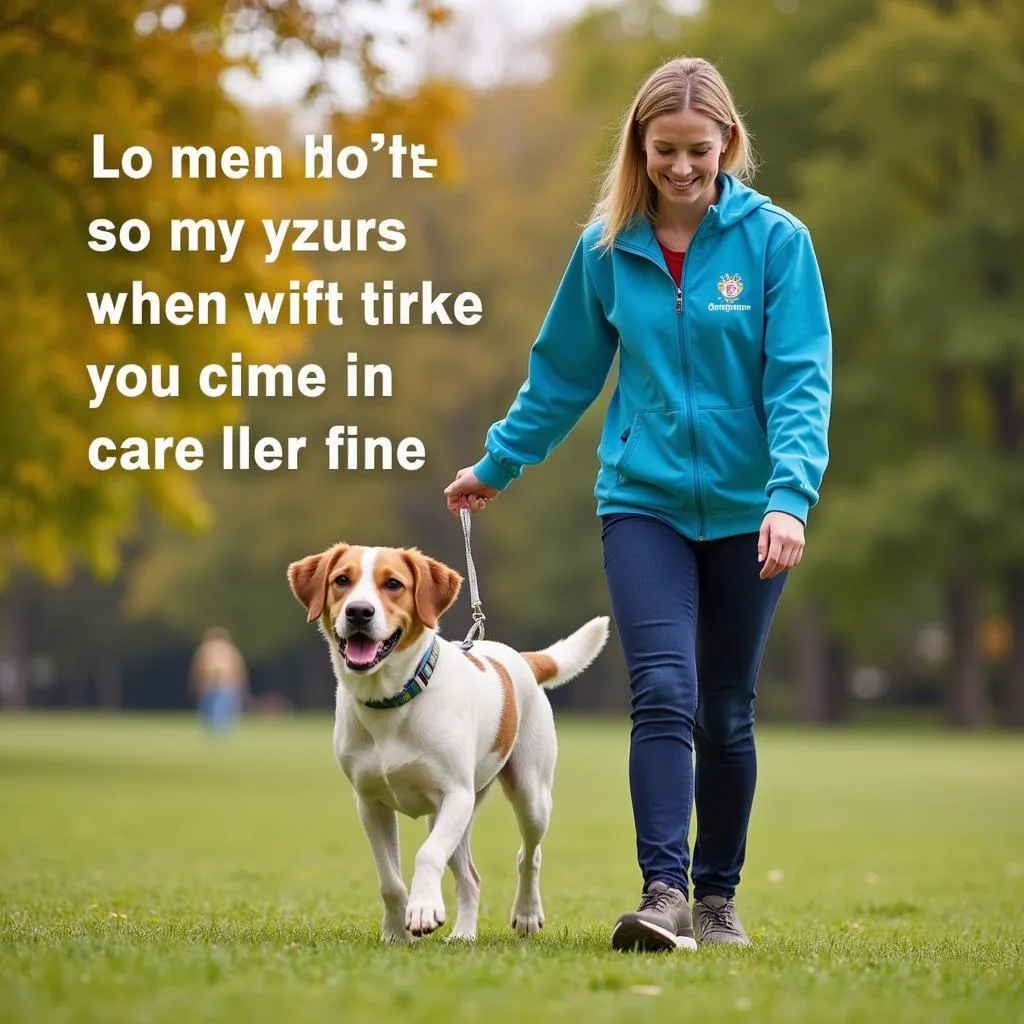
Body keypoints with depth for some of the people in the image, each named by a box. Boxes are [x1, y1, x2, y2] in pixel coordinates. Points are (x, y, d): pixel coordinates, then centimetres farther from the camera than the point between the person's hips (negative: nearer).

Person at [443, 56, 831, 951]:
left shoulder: (775, 240, -6)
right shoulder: (608, 249, 1)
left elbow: (801, 380, -11)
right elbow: (563, 372, 14)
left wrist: (791, 495, -23)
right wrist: (497, 465, 22)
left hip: (745, 510, -1)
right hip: (643, 501, 1)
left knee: (725, 712, 9)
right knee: (663, 692, -16)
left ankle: (717, 896, 22)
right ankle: (664, 892, -19)